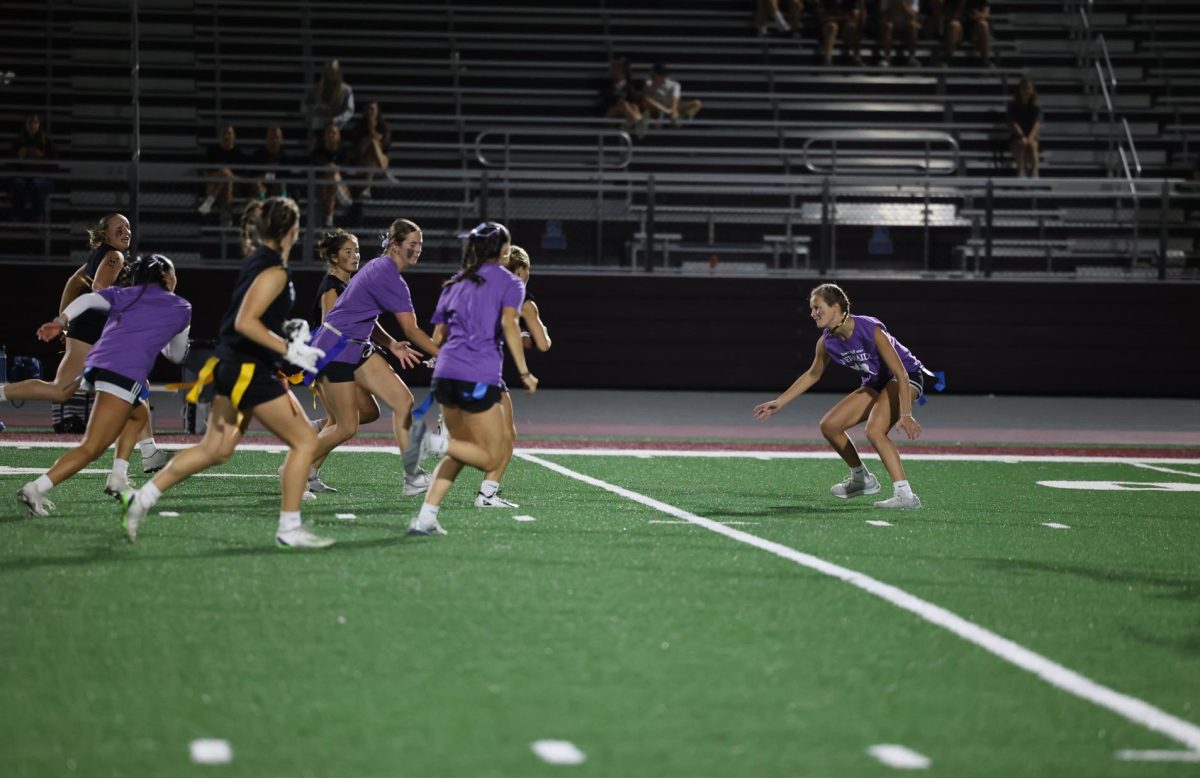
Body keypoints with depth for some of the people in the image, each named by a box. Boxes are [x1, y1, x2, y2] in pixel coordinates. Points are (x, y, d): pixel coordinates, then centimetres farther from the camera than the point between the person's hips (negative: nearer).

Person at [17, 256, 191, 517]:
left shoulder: (123, 294, 26)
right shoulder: (181, 308, 19)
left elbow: (87, 299, 5)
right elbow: (177, 356, 31)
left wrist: (60, 321, -8)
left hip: (97, 365, 7)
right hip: (126, 374, -7)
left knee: (139, 415, 33)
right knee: (92, 448, -14)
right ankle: (35, 489, -30)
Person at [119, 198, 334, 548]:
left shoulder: (256, 262, 12)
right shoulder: (274, 272, -17)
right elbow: (245, 322, -25)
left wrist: (286, 330, 12)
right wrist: (289, 349, -22)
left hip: (231, 366, 10)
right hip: (251, 371, -10)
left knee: (215, 450, 14)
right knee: (305, 441, -1)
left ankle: (142, 498, 14)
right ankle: (289, 529, 3)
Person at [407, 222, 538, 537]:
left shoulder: (455, 283, 20)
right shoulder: (509, 282, 5)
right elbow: (508, 323, -12)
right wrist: (524, 372, -12)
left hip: (445, 372, 6)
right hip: (480, 378, -6)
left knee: (462, 449, 19)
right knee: (490, 459, 2)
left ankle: (426, 517, 5)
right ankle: (436, 443, -23)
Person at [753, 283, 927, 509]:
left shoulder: (871, 330, -31)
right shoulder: (827, 342, -9)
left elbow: (900, 373, -31)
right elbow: (813, 374, 11)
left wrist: (905, 415, -39)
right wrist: (779, 402, 10)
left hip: (907, 376, -8)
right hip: (876, 383, 8)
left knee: (874, 430, -31)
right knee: (829, 426, 3)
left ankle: (906, 495, -33)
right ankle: (862, 479, 22)